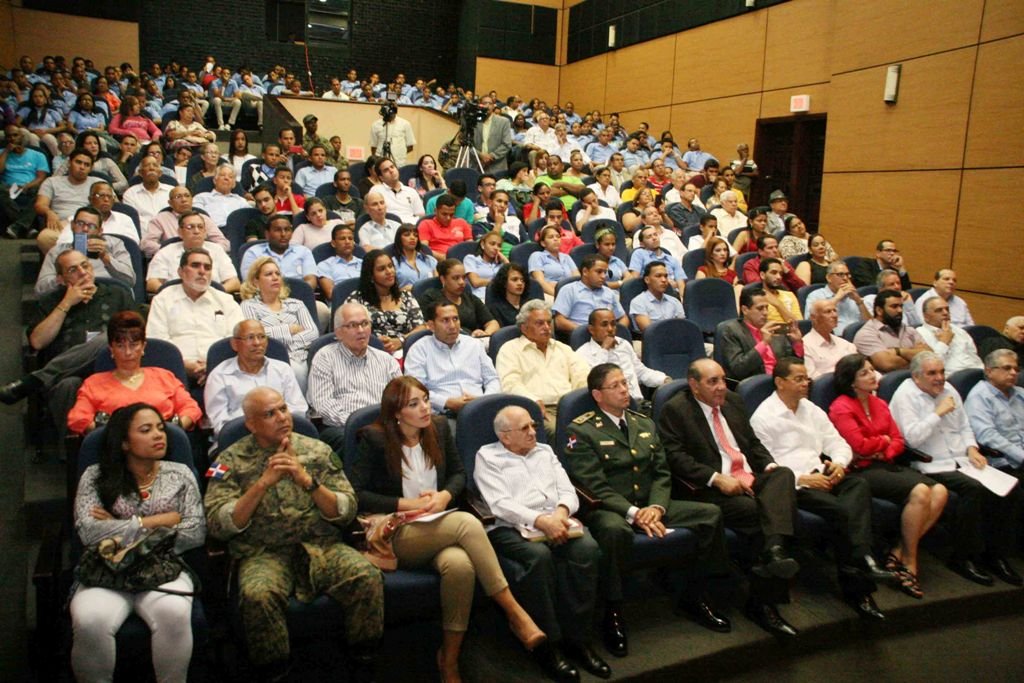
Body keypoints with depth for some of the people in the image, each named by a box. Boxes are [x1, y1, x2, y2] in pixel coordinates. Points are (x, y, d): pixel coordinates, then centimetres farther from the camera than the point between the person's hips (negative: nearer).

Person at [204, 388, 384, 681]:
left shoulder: (318, 451, 9)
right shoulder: (231, 460, 5)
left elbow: (347, 512, 3)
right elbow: (218, 526, -5)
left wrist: (308, 481, -12)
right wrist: (263, 483, -14)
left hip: (321, 546, 2)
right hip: (263, 553, -1)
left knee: (367, 577, -25)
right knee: (257, 595, -34)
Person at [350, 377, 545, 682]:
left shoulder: (439, 427, 7)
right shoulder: (374, 438, -7)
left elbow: (459, 473, 16)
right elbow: (357, 494, -10)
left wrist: (444, 496, -7)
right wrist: (406, 504, -15)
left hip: (438, 528, 4)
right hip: (396, 535, -4)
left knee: (460, 565, -34)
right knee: (468, 523, -32)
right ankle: (514, 612, -24)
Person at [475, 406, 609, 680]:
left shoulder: (545, 451, 23)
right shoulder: (487, 457, 7)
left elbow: (568, 490, 14)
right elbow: (500, 504, -7)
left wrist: (561, 511, -10)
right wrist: (540, 520, -21)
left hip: (556, 520, 4)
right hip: (511, 527, -4)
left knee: (587, 548, -27)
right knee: (539, 555, -36)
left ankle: (577, 638, -16)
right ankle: (549, 645, -20)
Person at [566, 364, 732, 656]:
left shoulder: (645, 424, 15)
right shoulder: (581, 431, -6)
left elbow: (661, 473, 10)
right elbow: (595, 487, -13)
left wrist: (656, 507, -10)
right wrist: (633, 513, -23)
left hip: (650, 504, 7)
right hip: (607, 509, -6)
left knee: (712, 513, -10)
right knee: (615, 530, -41)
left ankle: (692, 598, 5)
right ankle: (613, 614, -21)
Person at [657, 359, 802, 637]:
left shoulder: (733, 401, 19)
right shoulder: (675, 410, -2)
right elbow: (675, 457, -11)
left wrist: (769, 465, 3)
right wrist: (717, 479, -19)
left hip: (750, 479, 6)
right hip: (710, 490, -6)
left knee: (783, 474, -25)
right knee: (759, 513, -28)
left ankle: (774, 551, -42)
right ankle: (764, 601, -19)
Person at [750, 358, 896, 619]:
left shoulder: (812, 410, 21)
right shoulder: (763, 417, -2)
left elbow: (838, 443, 20)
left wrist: (839, 463, -3)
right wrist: (802, 479, -17)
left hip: (822, 476, 6)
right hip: (792, 485, -6)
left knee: (860, 485, -26)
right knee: (842, 510, -29)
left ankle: (861, 561, -35)